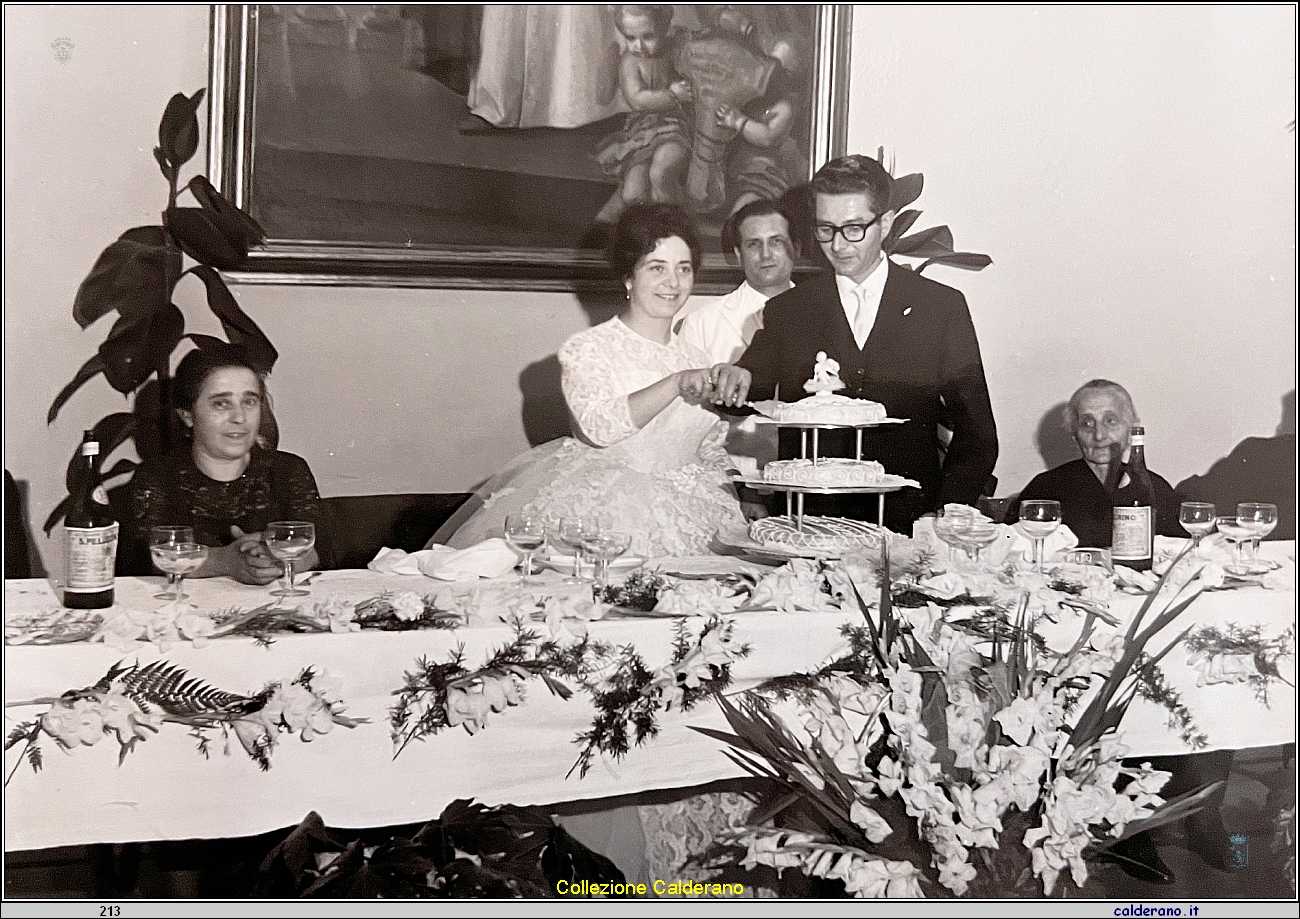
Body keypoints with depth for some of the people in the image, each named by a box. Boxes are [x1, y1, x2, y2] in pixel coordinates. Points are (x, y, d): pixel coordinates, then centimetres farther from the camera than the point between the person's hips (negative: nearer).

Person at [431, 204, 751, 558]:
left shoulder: (697, 362, 14)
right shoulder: (586, 350, -2)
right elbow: (599, 426, -20)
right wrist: (676, 384, -26)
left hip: (679, 511, 5)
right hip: (596, 499, -4)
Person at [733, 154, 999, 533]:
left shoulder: (943, 307, 9)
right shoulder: (785, 312, 12)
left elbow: (977, 436, 9)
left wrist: (943, 519, -3)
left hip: (906, 527, 0)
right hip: (806, 526, 0)